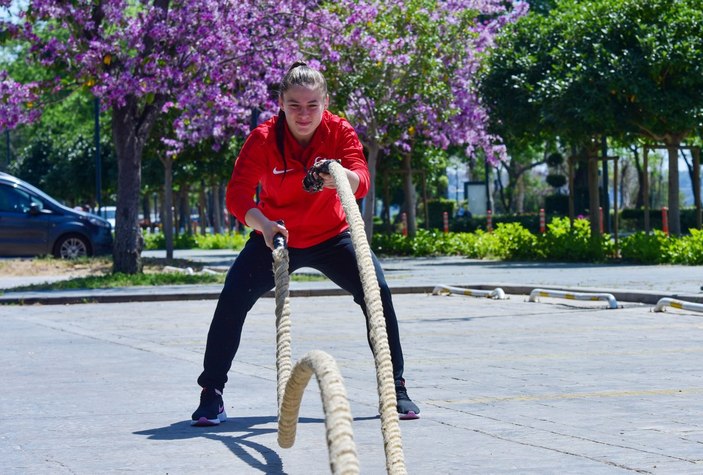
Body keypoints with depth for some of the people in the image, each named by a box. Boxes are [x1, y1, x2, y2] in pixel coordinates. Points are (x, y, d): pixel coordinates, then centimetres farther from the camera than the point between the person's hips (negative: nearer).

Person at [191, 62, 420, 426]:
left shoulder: (340, 132, -15)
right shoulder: (263, 139, -19)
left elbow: (361, 182, -29)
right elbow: (237, 194, -28)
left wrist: (342, 177, -54)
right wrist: (262, 224, -49)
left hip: (331, 236, 1)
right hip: (275, 236, -1)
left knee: (377, 291, -17)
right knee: (233, 298, -18)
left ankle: (396, 386, -1)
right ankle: (211, 394, -5)